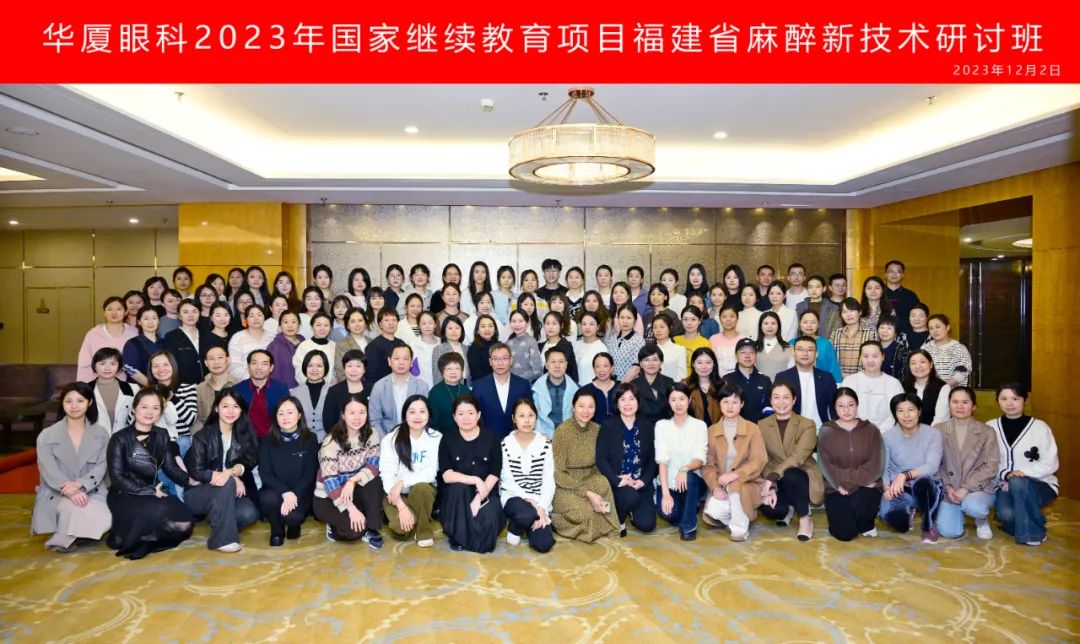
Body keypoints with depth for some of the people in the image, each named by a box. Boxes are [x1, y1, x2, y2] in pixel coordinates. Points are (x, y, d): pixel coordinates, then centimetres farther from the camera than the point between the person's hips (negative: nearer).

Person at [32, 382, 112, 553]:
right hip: (57, 496, -2)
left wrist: (80, 485, -24)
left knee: (104, 521, -29)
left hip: (92, 492, 2)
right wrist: (70, 491, -27)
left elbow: (100, 468, -3)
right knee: (74, 508, -37)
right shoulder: (46, 436, 1)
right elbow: (49, 471, -10)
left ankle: (70, 536, 2)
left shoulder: (101, 434, 6)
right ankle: (62, 539, -7)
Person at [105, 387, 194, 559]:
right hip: (124, 496, -5)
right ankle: (126, 536, -6)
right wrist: (150, 492, -21)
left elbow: (171, 467, 5)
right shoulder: (120, 438, -8)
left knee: (185, 523, -19)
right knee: (160, 512, -34)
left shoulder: (162, 436, 8)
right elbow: (116, 478, -14)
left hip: (152, 493, 5)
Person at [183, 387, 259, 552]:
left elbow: (248, 464, -7)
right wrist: (232, 477, -22)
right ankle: (222, 539, -27)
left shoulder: (244, 434, 2)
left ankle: (218, 522, 2)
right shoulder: (203, 436, -7)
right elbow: (196, 472, -12)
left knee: (249, 514, -27)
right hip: (198, 494, -3)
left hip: (230, 494, 3)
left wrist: (230, 472, -30)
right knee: (227, 484, -34)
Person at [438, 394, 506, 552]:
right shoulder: (448, 438, -2)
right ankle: (457, 536, -13)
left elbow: (494, 474, -7)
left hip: (486, 492, -1)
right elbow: (446, 475, -14)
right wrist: (476, 480, -24)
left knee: (488, 521, -30)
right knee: (458, 487, -33)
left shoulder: (491, 436, -3)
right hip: (456, 496, 1)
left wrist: (479, 498, -19)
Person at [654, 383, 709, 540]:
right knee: (668, 513, -26)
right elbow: (662, 460, -13)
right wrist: (666, 493, -24)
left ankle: (689, 526, -12)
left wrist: (684, 469, -36)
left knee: (689, 476, -35)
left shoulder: (700, 425, -3)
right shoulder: (661, 425, -2)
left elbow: (700, 460, -14)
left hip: (691, 481, 0)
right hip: (669, 482, 1)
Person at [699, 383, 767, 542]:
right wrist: (715, 487, -19)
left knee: (734, 485, -36)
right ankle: (744, 515, 4)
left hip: (747, 484, -2)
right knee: (714, 510, -28)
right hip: (721, 486, 2)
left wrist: (735, 475, -28)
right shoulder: (711, 431, 5)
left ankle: (741, 527, -12)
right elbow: (707, 465, -1)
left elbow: (758, 462, -12)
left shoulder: (752, 429, -1)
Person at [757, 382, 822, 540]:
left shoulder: (807, 425, -8)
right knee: (769, 509, -28)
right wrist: (771, 486, -22)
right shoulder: (762, 425, 1)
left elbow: (798, 457, -23)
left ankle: (805, 519, -12)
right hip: (778, 481, 3)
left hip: (803, 477, -3)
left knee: (789, 474, -37)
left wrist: (772, 478, -33)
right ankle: (788, 509, 12)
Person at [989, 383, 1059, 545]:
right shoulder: (991, 427, 1)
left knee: (1017, 482, -36)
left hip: (1040, 486, -1)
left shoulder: (1039, 427, -6)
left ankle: (1032, 531, -14)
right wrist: (1005, 474, -19)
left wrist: (1023, 472, -21)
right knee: (1006, 513, -31)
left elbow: (1050, 464, -7)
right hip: (1005, 485, 1)